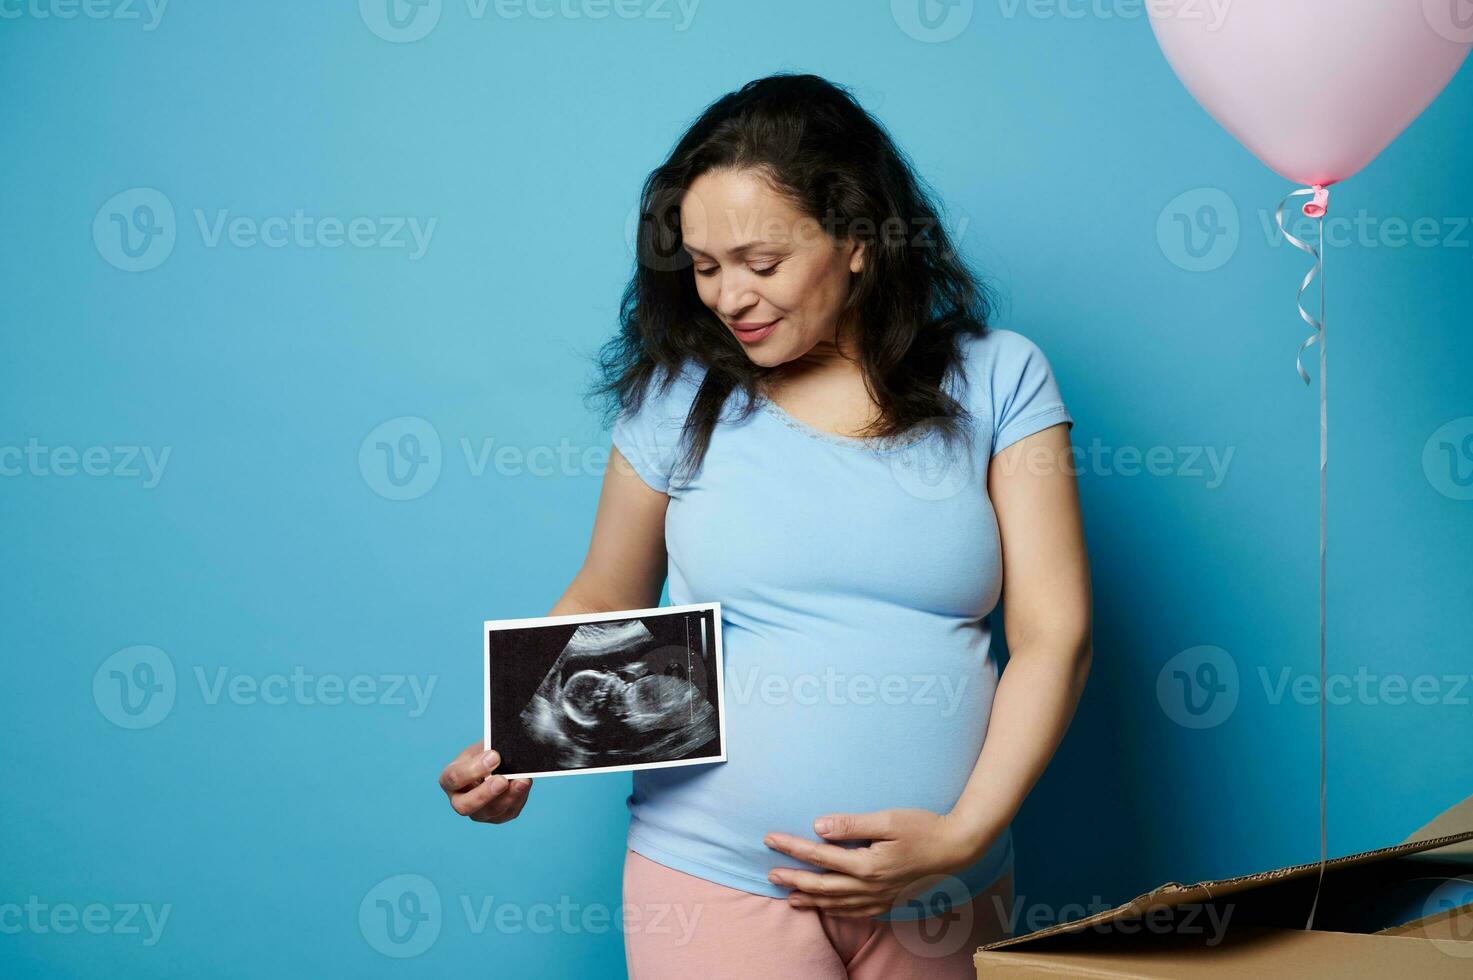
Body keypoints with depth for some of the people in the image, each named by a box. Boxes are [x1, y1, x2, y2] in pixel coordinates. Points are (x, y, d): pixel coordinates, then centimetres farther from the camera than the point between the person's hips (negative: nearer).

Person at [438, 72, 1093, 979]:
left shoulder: (998, 381, -2)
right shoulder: (679, 392, 1)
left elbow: (1053, 634, -5)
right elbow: (603, 606, 9)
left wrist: (963, 835, -15)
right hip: (716, 878, 0)